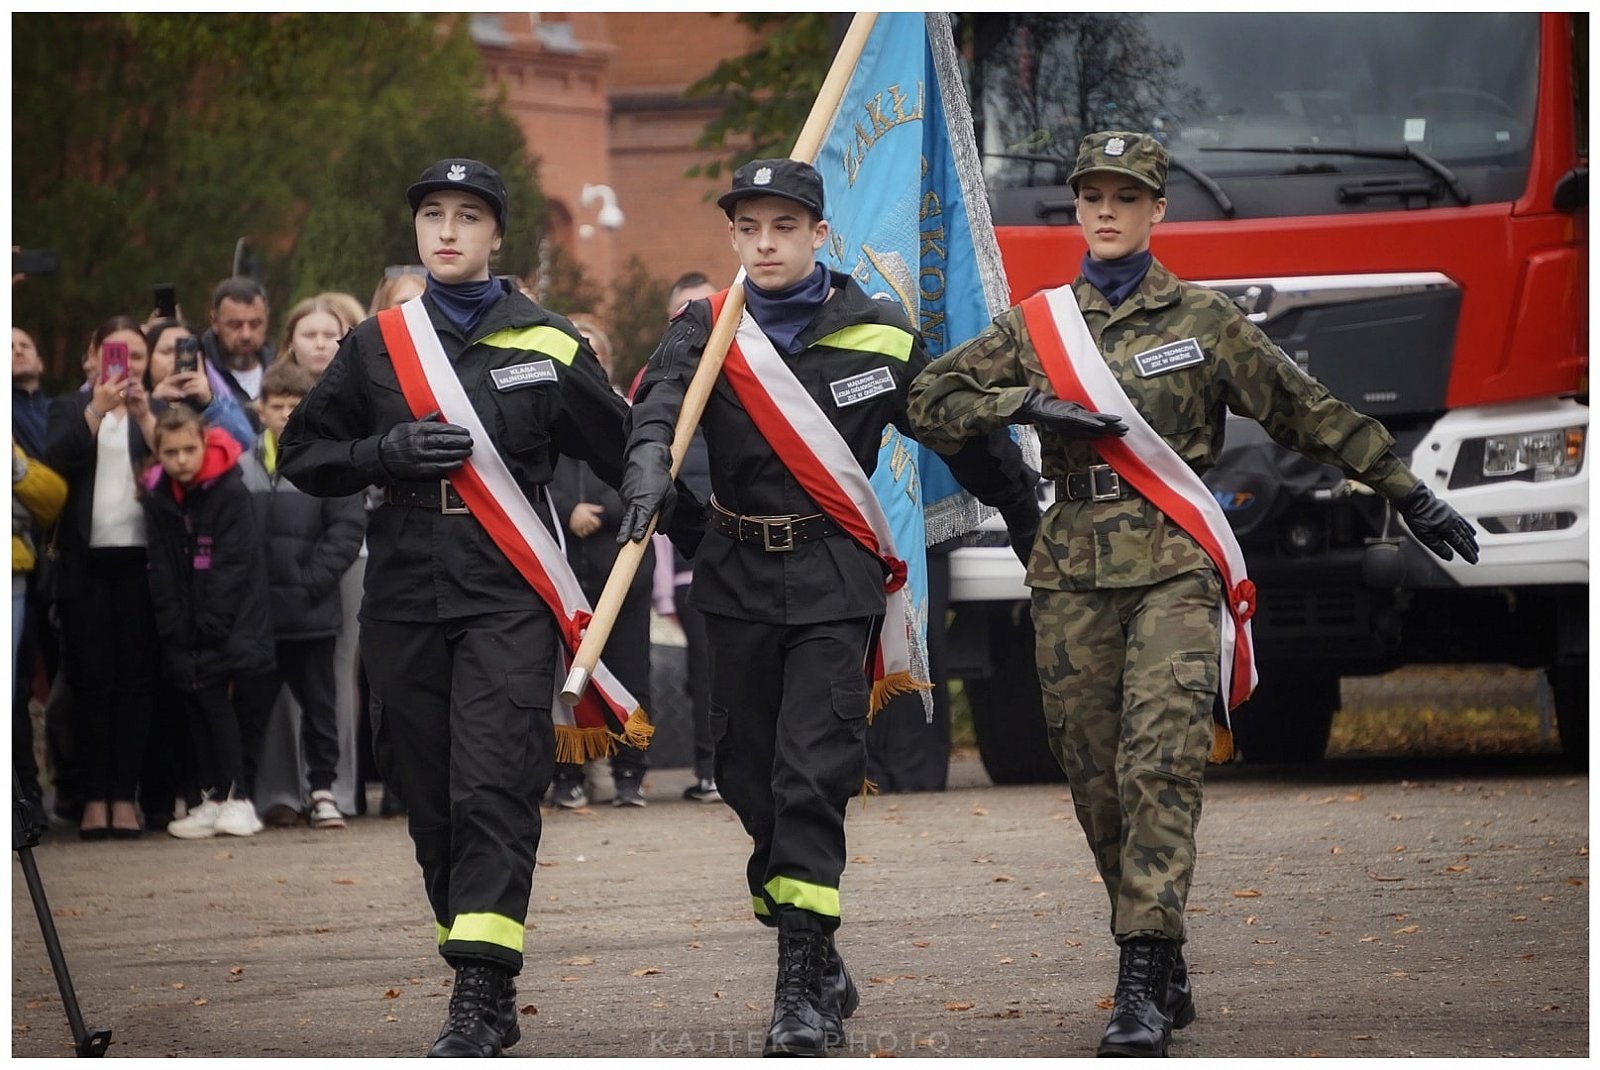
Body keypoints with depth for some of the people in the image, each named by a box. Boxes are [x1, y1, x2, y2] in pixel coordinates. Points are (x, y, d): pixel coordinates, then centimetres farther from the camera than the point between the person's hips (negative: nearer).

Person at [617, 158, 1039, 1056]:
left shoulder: (879, 336, 0)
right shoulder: (707, 330, 2)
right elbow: (660, 401, -19)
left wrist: (1036, 523, 17)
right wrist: (650, 465, -42)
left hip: (835, 578, -3)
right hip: (740, 577, 3)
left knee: (814, 775, -12)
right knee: (750, 775, 8)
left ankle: (805, 990, -12)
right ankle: (818, 961, 24)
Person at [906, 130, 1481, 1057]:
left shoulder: (1205, 320, 6)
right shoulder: (1035, 326, 11)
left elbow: (1311, 413, 10)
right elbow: (930, 401, 9)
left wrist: (1410, 495, 9)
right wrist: (1028, 405, -7)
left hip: (1175, 569, -3)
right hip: (1074, 576, 3)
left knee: (1161, 765, -17)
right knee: (1098, 782, 4)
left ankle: (1143, 990, -23)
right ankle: (1166, 974, 16)